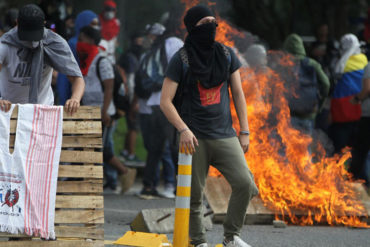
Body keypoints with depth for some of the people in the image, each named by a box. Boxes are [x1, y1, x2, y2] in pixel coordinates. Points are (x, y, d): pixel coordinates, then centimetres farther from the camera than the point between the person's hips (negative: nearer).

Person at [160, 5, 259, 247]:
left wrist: (245, 132, 8)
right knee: (194, 195, -1)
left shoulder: (226, 54, 8)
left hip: (224, 135, 3)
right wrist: (183, 129, -19)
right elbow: (166, 102, -6)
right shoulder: (181, 59, -3)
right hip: (195, 137, -3)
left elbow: (238, 94, 13)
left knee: (245, 183, -13)